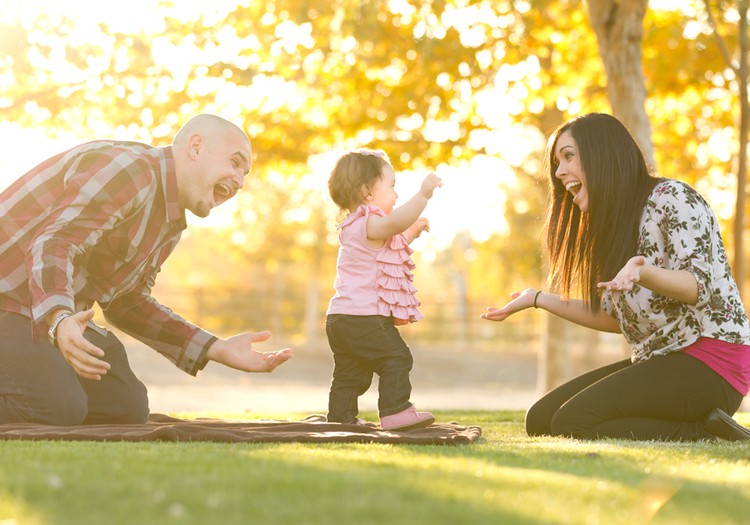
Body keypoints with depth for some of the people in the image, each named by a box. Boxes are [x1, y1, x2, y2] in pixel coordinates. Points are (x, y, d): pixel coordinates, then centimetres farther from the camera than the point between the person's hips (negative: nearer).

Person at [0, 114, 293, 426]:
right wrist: (60, 320, -49)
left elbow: (126, 303, 16)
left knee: (127, 408, 2)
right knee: (58, 408, -28)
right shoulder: (131, 169, -20)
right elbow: (52, 246, -30)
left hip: (57, 315, 10)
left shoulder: (169, 225, 12)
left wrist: (218, 350, 9)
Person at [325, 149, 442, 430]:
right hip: (364, 317, -10)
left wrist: (411, 233, 30)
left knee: (349, 373, 15)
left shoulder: (355, 227, 23)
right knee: (396, 358, -7)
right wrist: (423, 195, -38)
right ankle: (395, 412, -10)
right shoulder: (370, 223, -12)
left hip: (340, 319, 10)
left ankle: (340, 418, 18)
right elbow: (396, 221, -35)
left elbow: (386, 250, 38)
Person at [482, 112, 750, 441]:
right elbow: (617, 318, 19)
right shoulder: (611, 225, 19)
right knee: (541, 419, -3)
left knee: (572, 422, -24)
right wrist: (538, 299, 20)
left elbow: (698, 286, -16)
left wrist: (641, 273, -36)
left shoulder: (672, 198, -7)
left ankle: (704, 432, -13)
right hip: (657, 362, 10)